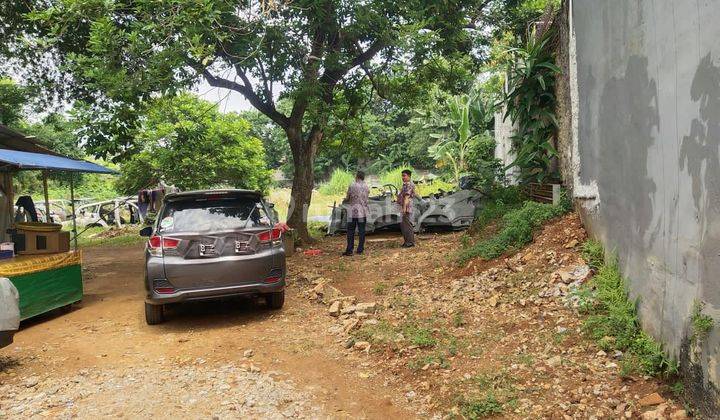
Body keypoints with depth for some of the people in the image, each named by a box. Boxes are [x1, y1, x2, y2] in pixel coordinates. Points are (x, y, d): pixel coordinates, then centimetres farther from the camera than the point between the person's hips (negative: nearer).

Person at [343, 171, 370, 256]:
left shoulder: (352, 186, -8)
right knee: (361, 231, 8)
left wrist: (344, 201, 21)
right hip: (363, 212, 3)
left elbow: (347, 198, -1)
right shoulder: (366, 187, 4)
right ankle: (360, 249, 10)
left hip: (353, 211, -3)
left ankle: (349, 250, -1)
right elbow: (365, 198, 11)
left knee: (351, 231, 1)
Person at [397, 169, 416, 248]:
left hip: (407, 208, -11)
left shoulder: (409, 185, -13)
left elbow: (407, 197, -20)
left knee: (408, 225, -5)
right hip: (404, 208, 11)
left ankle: (411, 242, 0)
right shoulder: (405, 185, 18)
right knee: (403, 225, 14)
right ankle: (407, 241, 22)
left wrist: (404, 208, -24)